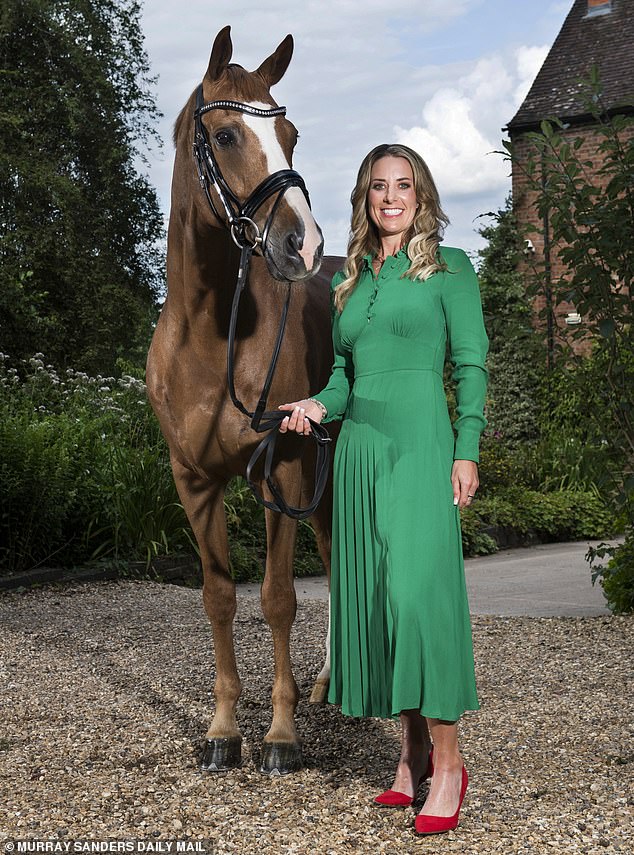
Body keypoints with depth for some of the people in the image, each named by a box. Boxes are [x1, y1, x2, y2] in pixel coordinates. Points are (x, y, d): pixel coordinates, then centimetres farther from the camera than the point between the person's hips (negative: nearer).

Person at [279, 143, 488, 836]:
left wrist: (466, 452, -9)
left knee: (420, 592, -13)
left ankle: (447, 762, -4)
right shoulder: (348, 280, 18)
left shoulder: (449, 267, 4)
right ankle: (411, 753, 15)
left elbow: (471, 364, -1)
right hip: (357, 449, 6)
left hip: (419, 446, -6)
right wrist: (318, 406, 1)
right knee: (371, 596, 4)